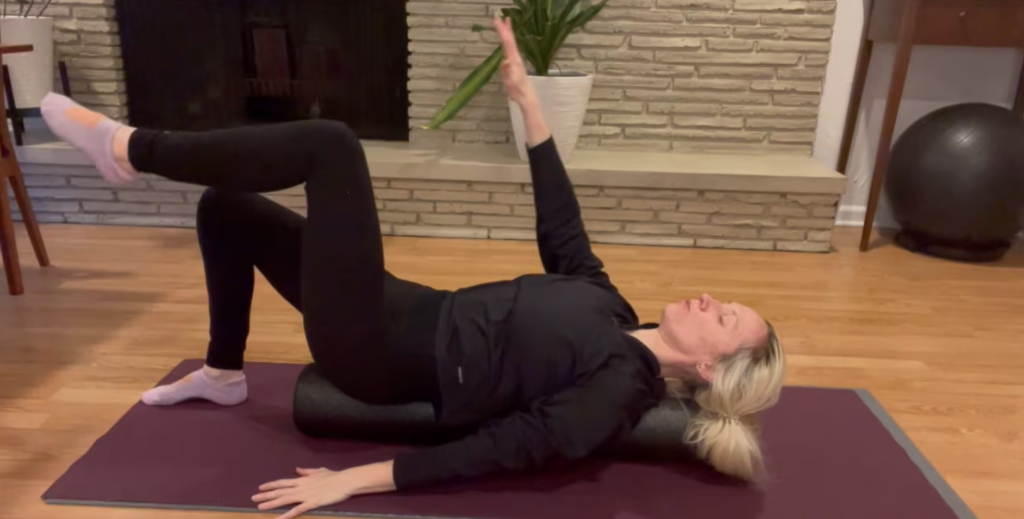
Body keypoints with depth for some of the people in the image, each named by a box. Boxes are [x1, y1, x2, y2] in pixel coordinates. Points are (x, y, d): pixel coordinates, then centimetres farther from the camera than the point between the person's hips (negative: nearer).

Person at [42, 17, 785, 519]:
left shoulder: (621, 387, -15)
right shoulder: (612, 309, 7)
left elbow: (496, 449, -20)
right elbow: (560, 230, 7)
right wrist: (527, 99, 6)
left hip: (383, 354, -8)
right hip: (415, 317, 8)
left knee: (331, 144, -17)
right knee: (226, 206, 16)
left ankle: (130, 149, 0)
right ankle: (223, 375, 27)